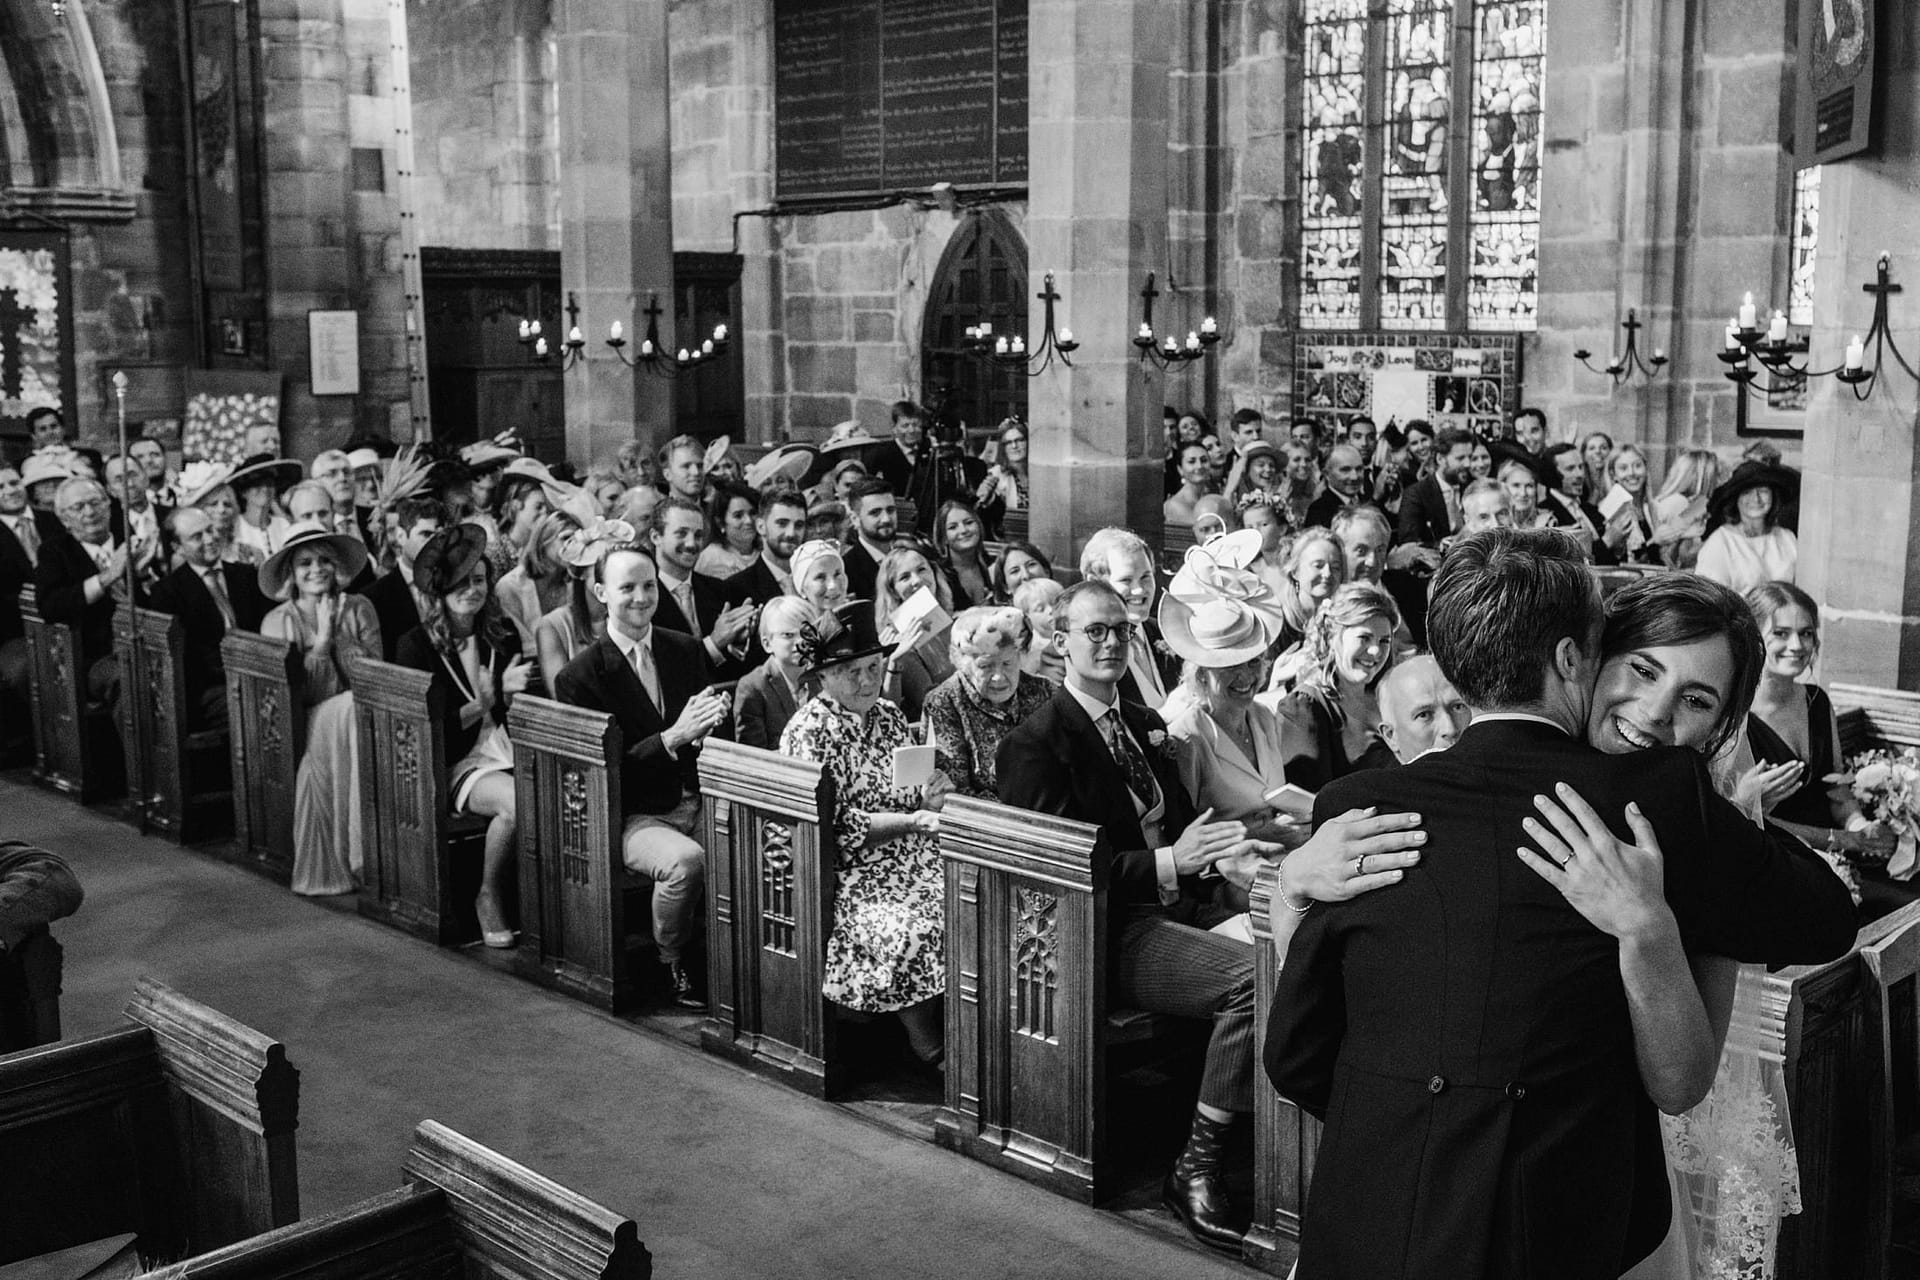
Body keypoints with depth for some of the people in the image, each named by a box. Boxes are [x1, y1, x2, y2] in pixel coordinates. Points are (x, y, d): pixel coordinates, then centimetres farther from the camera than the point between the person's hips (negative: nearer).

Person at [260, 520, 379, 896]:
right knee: (348, 708, -34)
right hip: (307, 728, -2)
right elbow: (301, 695, -8)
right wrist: (322, 637, -12)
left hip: (358, 714, 2)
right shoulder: (278, 622, 1)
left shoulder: (359, 609, 7)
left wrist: (340, 636, -10)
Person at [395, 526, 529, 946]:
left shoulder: (503, 633, 13)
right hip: (456, 763, -4)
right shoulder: (416, 646, 0)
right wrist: (483, 704, -15)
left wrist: (509, 693, -6)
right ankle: (488, 899, -10)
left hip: (507, 751, 4)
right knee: (517, 802, -34)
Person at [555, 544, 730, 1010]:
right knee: (687, 860, -34)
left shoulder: (687, 650, 9)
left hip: (696, 801, 4)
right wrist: (673, 737, -23)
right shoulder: (580, 676, -7)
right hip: (633, 817, -4)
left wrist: (715, 720, -11)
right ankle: (671, 962, -6)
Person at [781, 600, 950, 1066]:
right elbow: (829, 825, -13)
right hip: (848, 872, -6)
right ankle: (930, 1049, -13)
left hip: (910, 855, 6)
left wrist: (928, 801, -6)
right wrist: (909, 820, -19)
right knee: (914, 928, -29)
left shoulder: (889, 715, 13)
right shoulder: (809, 731, -7)